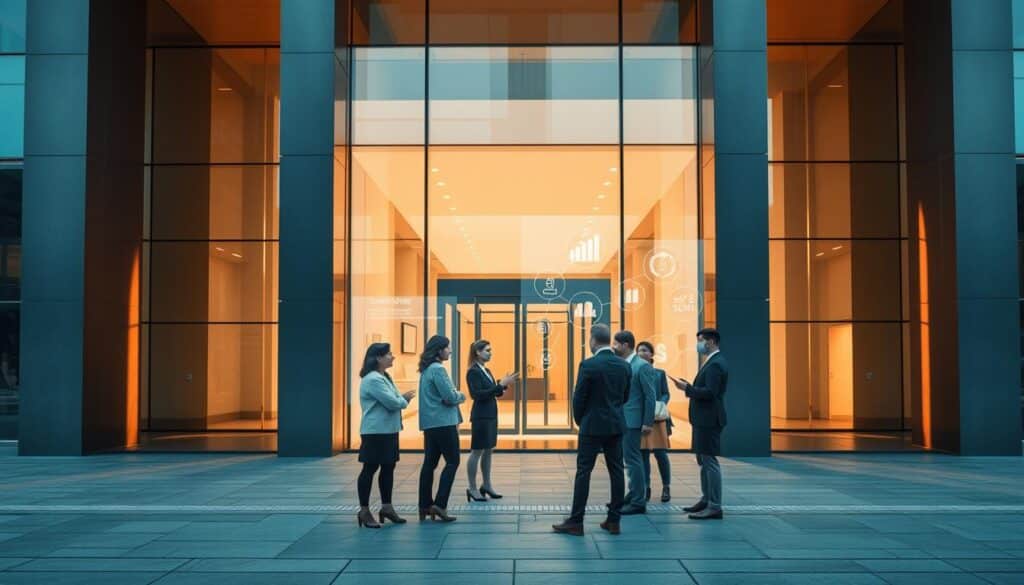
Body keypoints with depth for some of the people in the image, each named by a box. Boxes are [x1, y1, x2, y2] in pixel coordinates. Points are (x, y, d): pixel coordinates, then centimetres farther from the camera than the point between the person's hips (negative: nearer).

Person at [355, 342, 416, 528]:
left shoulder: (383, 377, 15)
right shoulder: (373, 379, -18)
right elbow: (392, 403, -20)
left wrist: (402, 398, 0)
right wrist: (405, 399, -2)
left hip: (388, 430, 10)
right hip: (376, 432, -10)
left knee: (388, 467, 13)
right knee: (370, 469, -2)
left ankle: (386, 507, 22)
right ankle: (364, 511, 5)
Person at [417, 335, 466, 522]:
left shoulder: (426, 369, 14)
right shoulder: (438, 369, -15)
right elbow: (450, 397, -17)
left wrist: (455, 395, 11)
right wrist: (461, 396, 1)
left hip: (430, 423, 9)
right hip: (443, 422, -9)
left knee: (430, 462, 9)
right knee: (452, 462, -3)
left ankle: (425, 506, 11)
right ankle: (439, 504, -8)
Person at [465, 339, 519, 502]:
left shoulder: (486, 371, 13)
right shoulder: (473, 372, -13)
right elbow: (478, 394, -21)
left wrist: (504, 384, -1)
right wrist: (500, 385, -23)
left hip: (491, 415, 9)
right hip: (481, 416, -9)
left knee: (488, 451, 12)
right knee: (477, 452, -2)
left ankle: (487, 485, 21)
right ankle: (472, 488, 4)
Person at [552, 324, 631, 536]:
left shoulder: (588, 365, -13)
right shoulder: (624, 366, 4)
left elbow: (579, 398, -9)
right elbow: (625, 397, 11)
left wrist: (579, 421, 8)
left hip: (593, 426, -5)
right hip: (616, 425, 5)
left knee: (583, 472, -1)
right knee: (616, 472, 8)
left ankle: (576, 522, 0)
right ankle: (614, 521, 11)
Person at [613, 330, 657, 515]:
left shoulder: (642, 366, -12)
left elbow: (650, 395, -13)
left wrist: (648, 423, -15)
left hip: (633, 421, -8)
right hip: (621, 420, 8)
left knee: (632, 459, -5)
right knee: (631, 458, 16)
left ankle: (638, 502, 1)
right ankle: (633, 495, 26)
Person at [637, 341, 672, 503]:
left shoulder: (660, 373, 5)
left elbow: (666, 394, 4)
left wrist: (660, 405, -14)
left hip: (657, 417, -1)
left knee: (660, 453, -2)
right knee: (642, 453, 2)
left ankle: (666, 487, 13)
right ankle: (646, 488, 11)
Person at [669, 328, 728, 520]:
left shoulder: (716, 364, -17)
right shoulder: (712, 362, 16)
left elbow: (710, 392, -25)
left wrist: (687, 388, -18)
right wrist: (689, 387, 7)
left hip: (708, 420, -11)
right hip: (703, 419, 11)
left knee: (710, 461, -7)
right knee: (703, 461, 17)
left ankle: (714, 507, -3)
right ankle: (706, 500, 26)